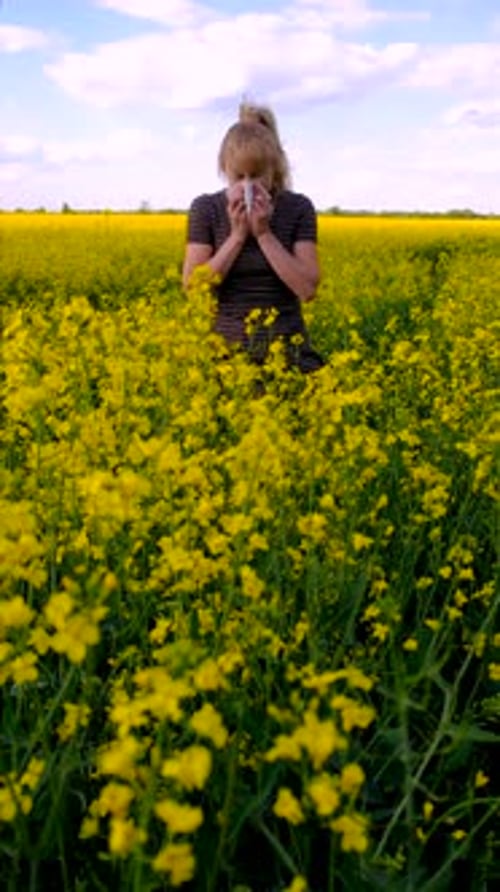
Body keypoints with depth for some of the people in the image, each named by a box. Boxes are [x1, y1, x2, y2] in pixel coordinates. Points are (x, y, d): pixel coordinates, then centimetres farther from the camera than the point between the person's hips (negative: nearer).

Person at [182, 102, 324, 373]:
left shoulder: (299, 208, 1)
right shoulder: (205, 208, 2)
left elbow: (307, 289, -7)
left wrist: (264, 233, -12)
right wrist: (237, 235, -11)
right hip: (227, 350, 0)